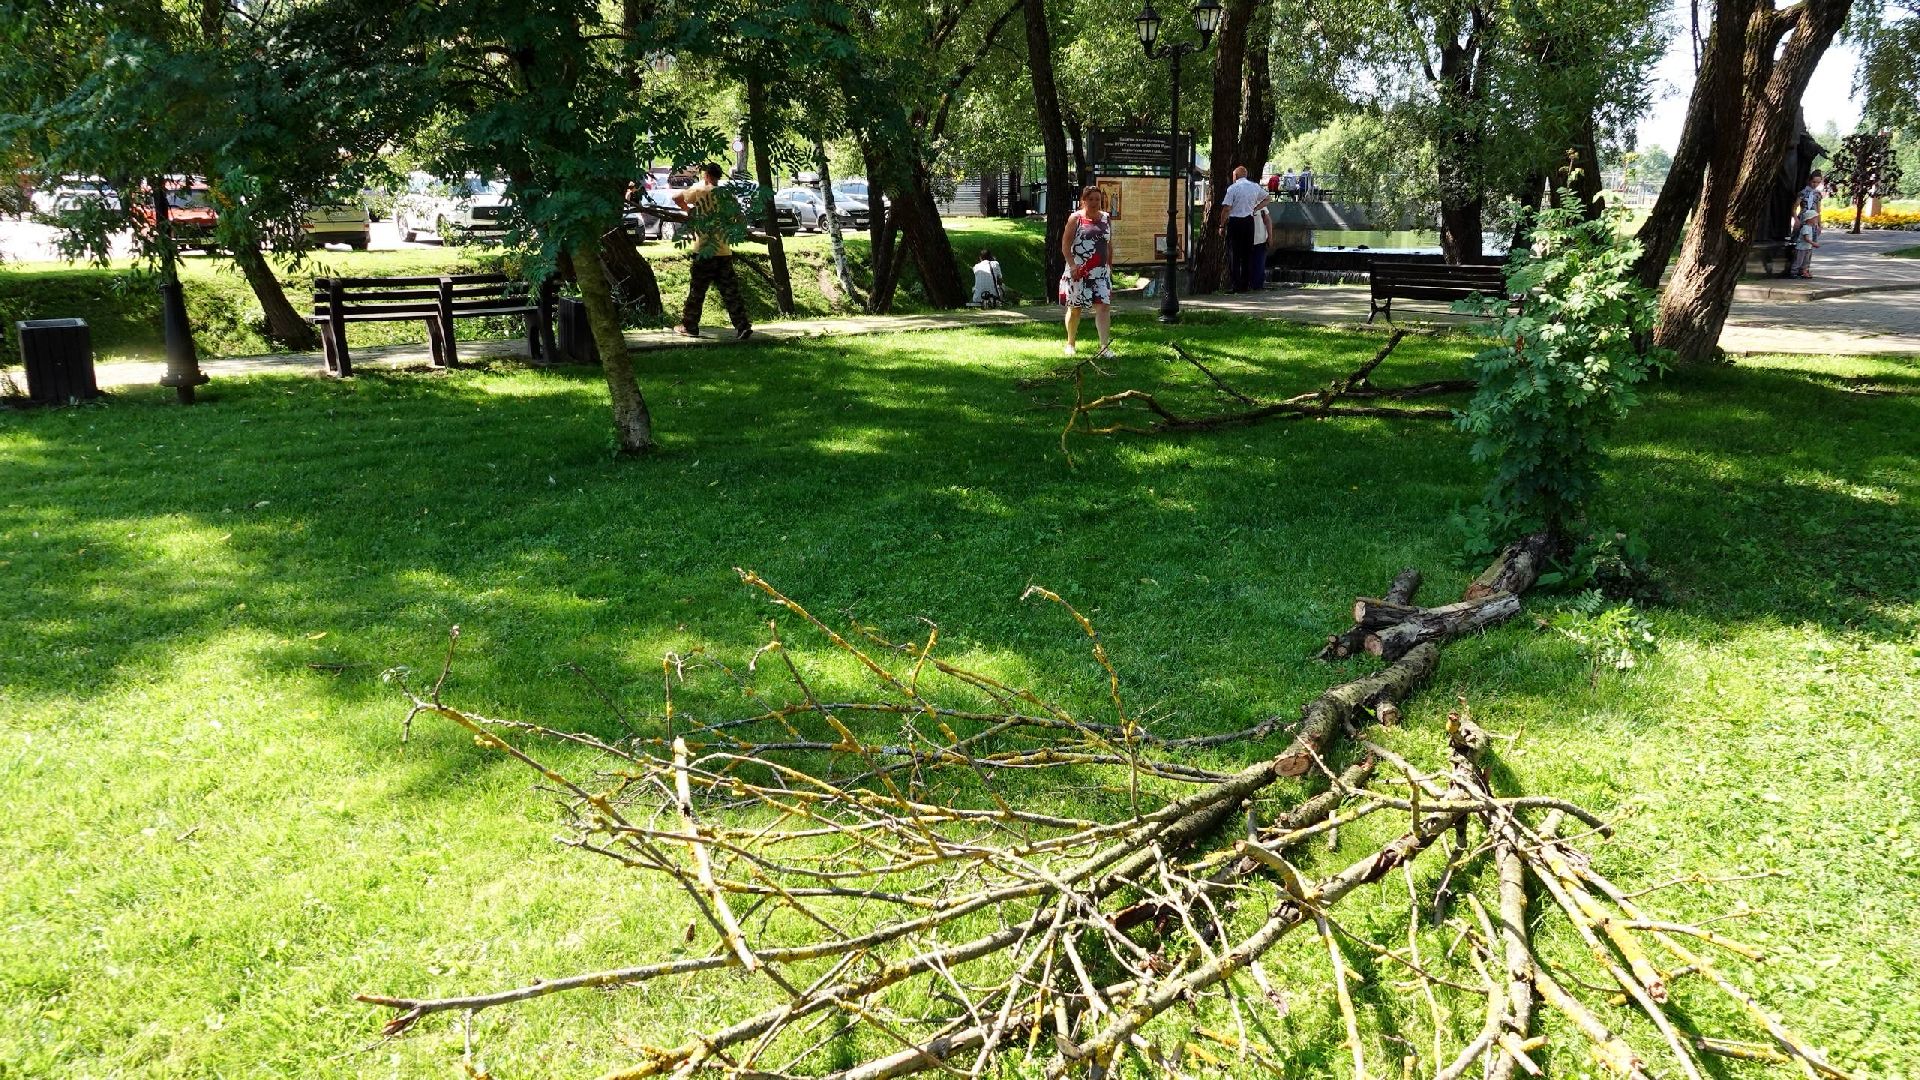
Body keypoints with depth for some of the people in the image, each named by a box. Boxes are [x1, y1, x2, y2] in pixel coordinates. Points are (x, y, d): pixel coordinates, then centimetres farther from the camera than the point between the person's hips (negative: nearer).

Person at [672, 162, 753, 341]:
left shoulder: (700, 190, -5)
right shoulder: (726, 194, 7)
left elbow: (677, 198, 0)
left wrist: (688, 209, 16)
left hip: (705, 250, -4)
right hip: (725, 251, 4)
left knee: (697, 290, 7)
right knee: (730, 290, 4)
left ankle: (689, 326, 15)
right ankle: (742, 326, -3)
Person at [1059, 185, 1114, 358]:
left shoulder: (1106, 219, 10)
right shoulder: (1076, 218, -3)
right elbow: (1065, 245, -7)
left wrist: (1110, 266, 15)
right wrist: (1072, 265, -18)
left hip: (1101, 272, 3)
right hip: (1078, 272, -3)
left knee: (1103, 306, -11)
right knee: (1075, 308, 9)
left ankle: (1105, 347, -14)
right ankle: (1070, 344, 28)